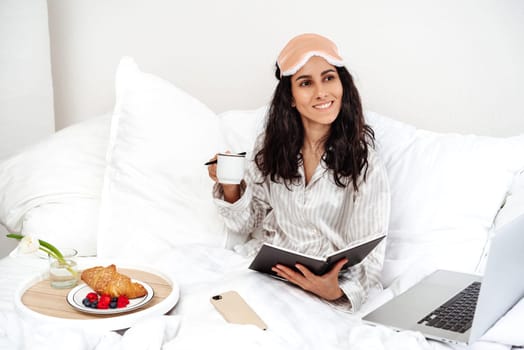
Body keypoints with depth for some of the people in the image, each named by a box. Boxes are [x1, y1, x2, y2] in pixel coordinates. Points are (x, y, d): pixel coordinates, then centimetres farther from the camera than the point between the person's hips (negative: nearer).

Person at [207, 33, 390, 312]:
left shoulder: (361, 159, -10)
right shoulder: (270, 145, 2)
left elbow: (369, 259, -8)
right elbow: (248, 225, 10)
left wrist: (336, 291, -29)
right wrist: (230, 187, -9)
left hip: (327, 285, -4)